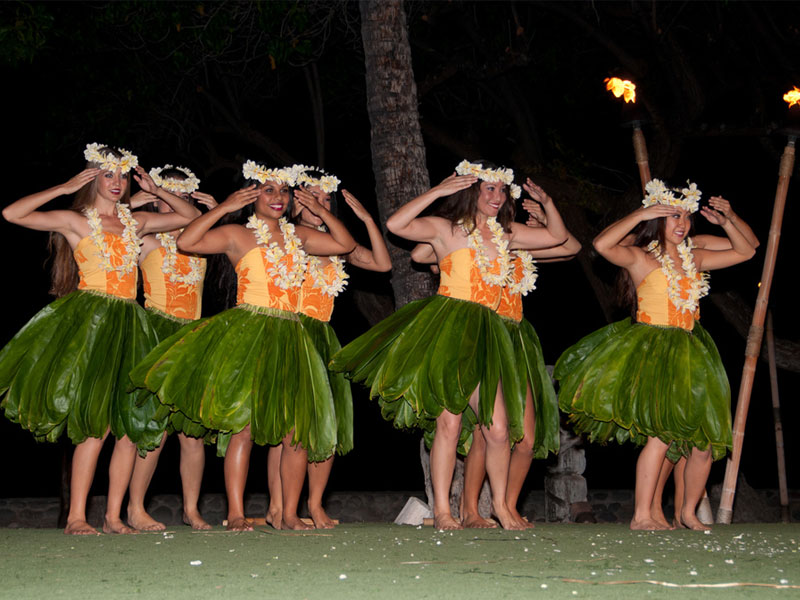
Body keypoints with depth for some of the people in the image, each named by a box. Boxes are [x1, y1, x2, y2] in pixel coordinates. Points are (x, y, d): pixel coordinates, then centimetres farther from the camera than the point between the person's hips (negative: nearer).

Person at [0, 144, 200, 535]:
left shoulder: (135, 222, 16)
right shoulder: (74, 221, 2)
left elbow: (190, 217, 25)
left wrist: (155, 191, 13)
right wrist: (65, 188, -6)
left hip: (128, 323, 6)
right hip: (89, 322, -6)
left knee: (131, 423, 0)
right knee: (97, 422, -14)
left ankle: (113, 516, 6)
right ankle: (76, 517, -10)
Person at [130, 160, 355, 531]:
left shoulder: (298, 236, 16)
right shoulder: (237, 235, 2)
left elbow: (346, 244, 20)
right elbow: (185, 243, -9)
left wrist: (320, 211, 10)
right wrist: (224, 208, -9)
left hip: (289, 338, 5)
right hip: (248, 333, -5)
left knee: (297, 429, 0)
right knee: (244, 422, -12)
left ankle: (290, 514, 8)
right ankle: (235, 514, -9)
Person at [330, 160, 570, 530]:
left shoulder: (506, 234, 18)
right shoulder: (446, 228, 3)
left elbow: (557, 237, 25)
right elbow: (395, 225, -11)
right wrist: (437, 191, -9)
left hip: (484, 334, 5)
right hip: (447, 327, -5)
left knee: (498, 429, -1)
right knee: (449, 420, -9)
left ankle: (500, 504, 16)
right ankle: (441, 509, -2)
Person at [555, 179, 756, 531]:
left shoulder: (694, 259, 16)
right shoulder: (640, 258, -2)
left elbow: (745, 252, 25)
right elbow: (602, 245, -22)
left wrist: (724, 223, 10)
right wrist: (641, 214, -17)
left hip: (689, 355, 6)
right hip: (650, 352, -6)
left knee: (703, 442, 5)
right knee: (661, 433, -20)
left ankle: (688, 512, 23)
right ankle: (641, 516, -14)